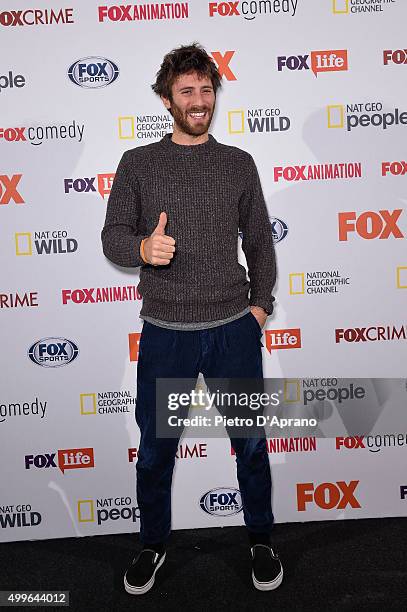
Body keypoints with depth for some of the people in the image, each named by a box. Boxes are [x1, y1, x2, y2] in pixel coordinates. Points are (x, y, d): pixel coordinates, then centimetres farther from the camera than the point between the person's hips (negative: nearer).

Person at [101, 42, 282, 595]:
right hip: (165, 332, 0)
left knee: (251, 442, 12)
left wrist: (260, 304, 4)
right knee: (154, 449, 12)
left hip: (235, 329, 1)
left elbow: (260, 241, 11)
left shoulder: (239, 164, 7)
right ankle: (153, 544, 36)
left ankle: (261, 539, 36)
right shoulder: (137, 163, 4)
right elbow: (113, 236, 0)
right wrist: (143, 247, -22)